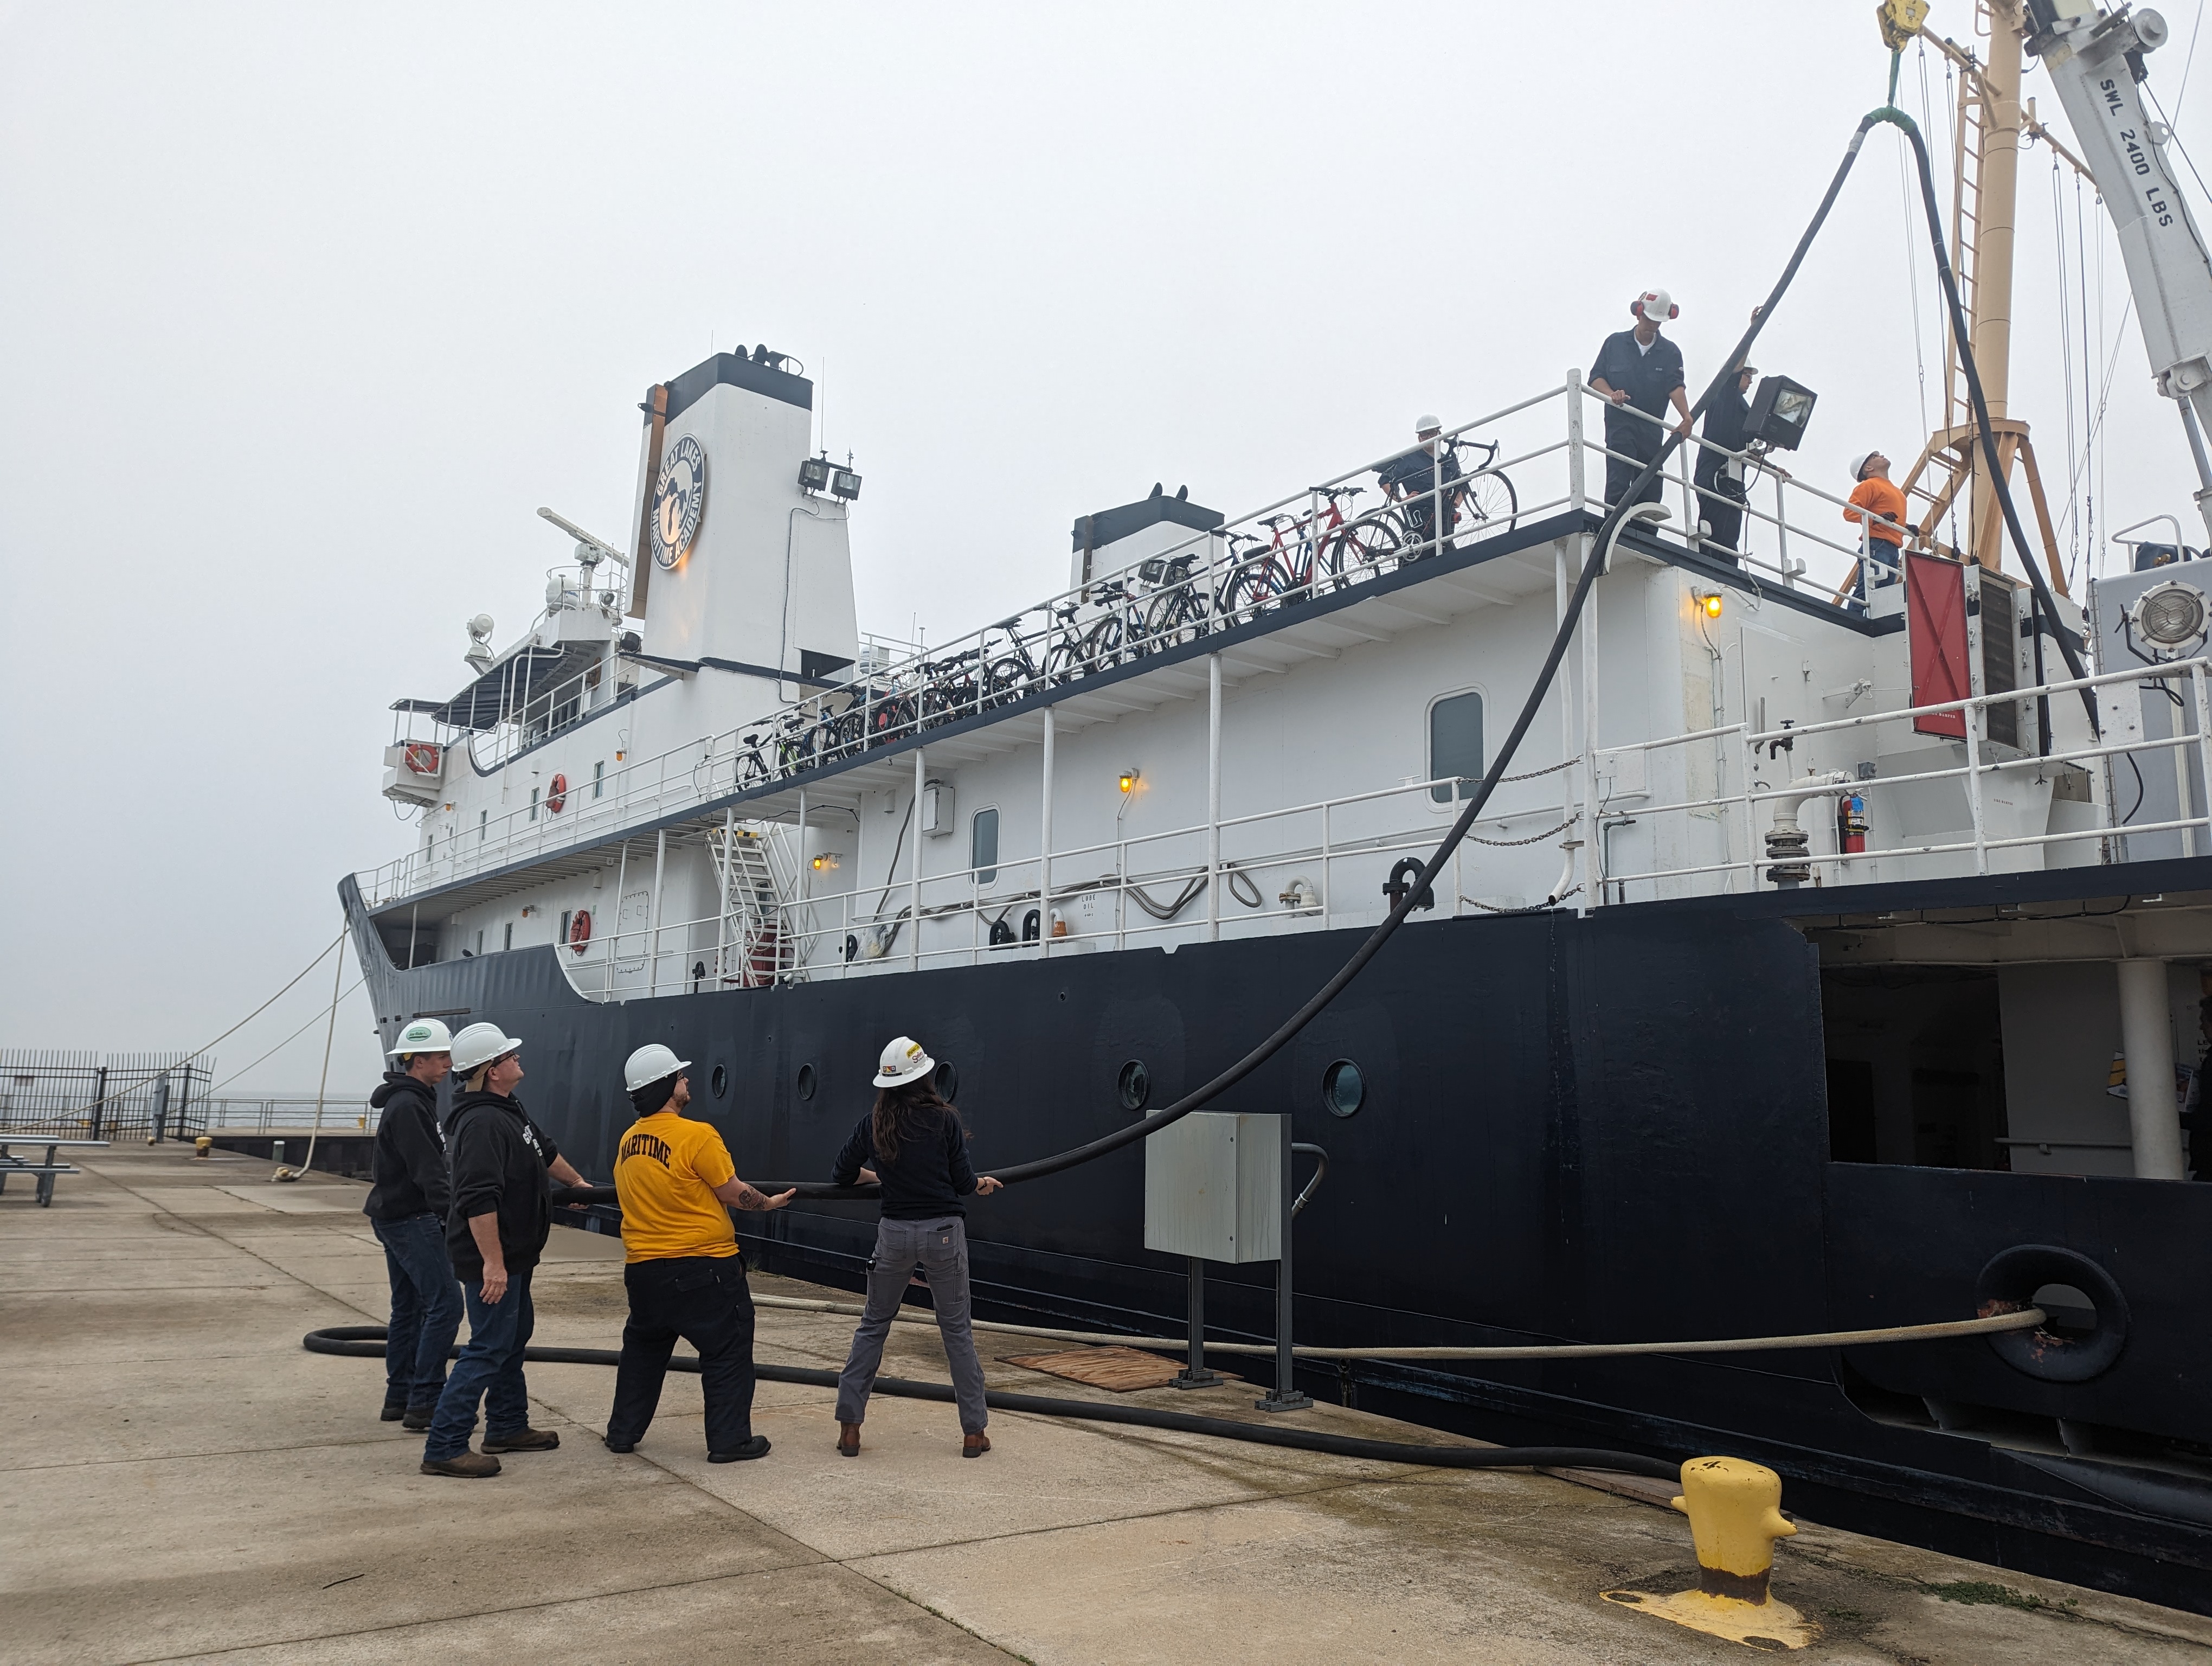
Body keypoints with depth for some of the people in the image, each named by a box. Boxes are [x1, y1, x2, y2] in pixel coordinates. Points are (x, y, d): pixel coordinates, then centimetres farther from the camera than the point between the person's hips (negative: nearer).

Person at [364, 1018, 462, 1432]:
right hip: (411, 1220, -11)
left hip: (396, 1216, 11)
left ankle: (399, 1397, 21)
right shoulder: (407, 1107, -19)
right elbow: (428, 1173, -27)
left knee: (408, 1307, 14)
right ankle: (424, 1402, -9)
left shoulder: (413, 1100, 14)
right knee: (445, 1303, -11)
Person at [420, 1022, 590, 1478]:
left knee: (514, 1337, 20)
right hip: (492, 1257, -11)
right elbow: (479, 1200, -30)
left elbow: (545, 1151, 28)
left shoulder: (508, 1110, 10)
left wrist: (577, 1182, 42)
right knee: (489, 1349, -7)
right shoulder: (482, 1123, -24)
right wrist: (492, 1263, -30)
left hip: (513, 1255, 11)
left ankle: (507, 1427, 33)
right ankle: (443, 1448, -1)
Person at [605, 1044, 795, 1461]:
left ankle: (623, 1432, 32)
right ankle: (729, 1439, 9)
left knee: (643, 1348, 25)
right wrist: (769, 1203, 7)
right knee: (728, 1350, 7)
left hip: (644, 1267, 7)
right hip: (702, 1266, -7)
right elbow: (733, 1193, -11)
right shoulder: (697, 1136, -18)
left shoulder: (627, 1142, 3)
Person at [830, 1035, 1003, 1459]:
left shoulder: (874, 1123, -2)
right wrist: (982, 1185, 18)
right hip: (943, 1232, -2)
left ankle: (849, 1427, 15)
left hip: (895, 1233, 2)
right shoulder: (944, 1119, -8)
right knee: (956, 1328, 10)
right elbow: (963, 1182, -5)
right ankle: (974, 1432, 14)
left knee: (873, 1325, 17)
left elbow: (843, 1174, 6)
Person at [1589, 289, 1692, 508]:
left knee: (1650, 489, 4)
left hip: (1652, 429, 3)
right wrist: (1611, 394, -15)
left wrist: (1687, 417, -21)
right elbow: (1596, 377, 7)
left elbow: (1675, 386, -4)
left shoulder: (1671, 352, 9)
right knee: (1618, 482, -16)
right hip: (1619, 423, -3)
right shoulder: (1615, 343, 7)